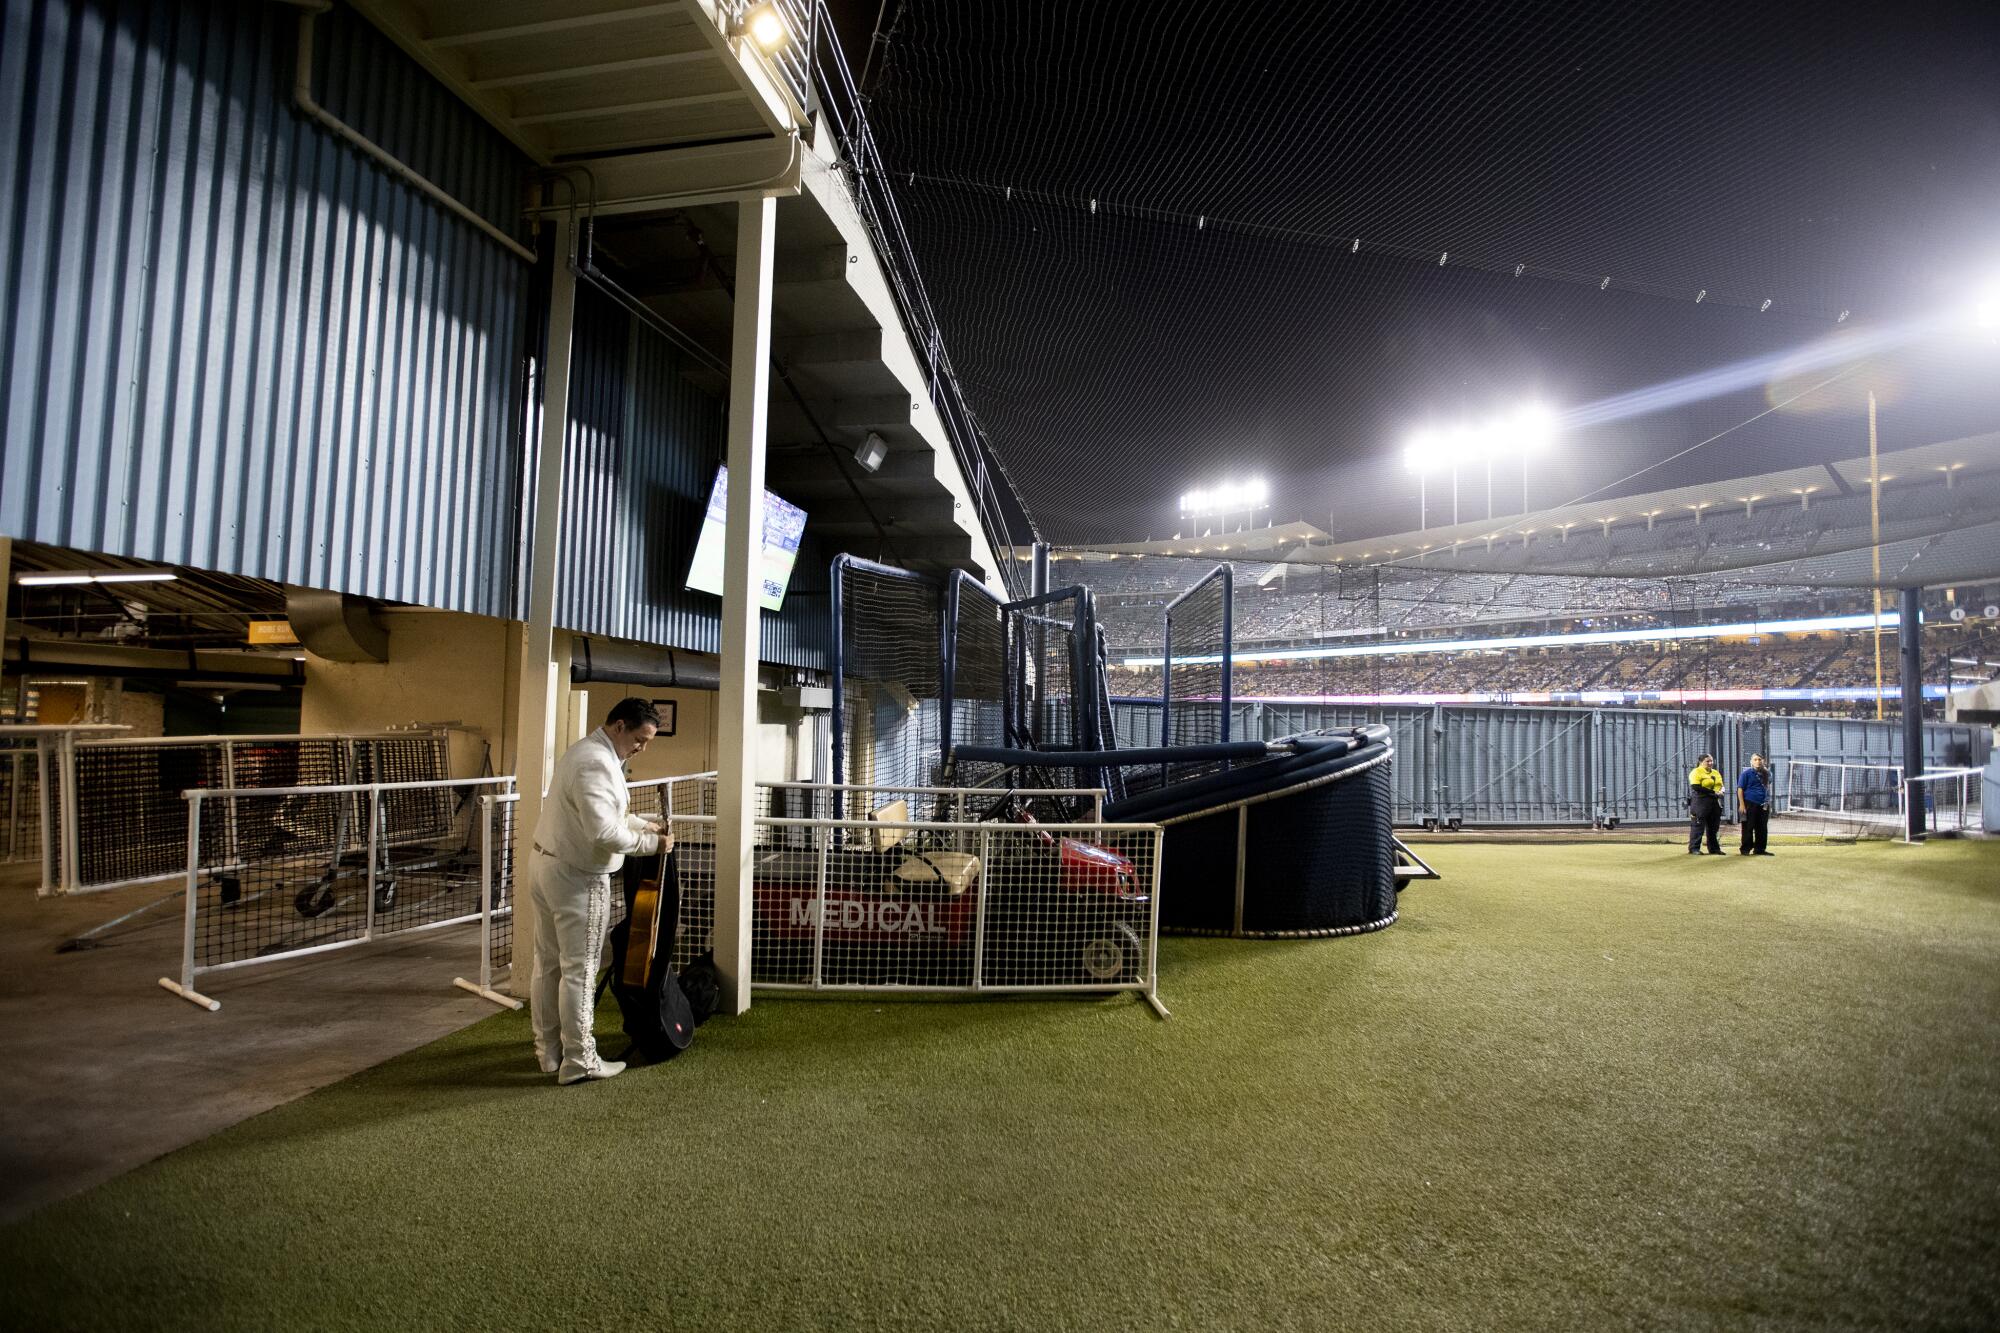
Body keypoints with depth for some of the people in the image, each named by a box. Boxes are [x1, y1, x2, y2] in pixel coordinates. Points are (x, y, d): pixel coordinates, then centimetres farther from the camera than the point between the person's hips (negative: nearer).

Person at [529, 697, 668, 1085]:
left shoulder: (585, 751, 12)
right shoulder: (596, 763, -23)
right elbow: (604, 832, -29)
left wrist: (645, 824, 13)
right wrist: (652, 843, -17)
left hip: (547, 866, 10)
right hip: (577, 878, -10)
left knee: (548, 963, 15)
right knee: (579, 970, -1)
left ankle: (548, 1050, 26)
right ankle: (578, 1062, 8)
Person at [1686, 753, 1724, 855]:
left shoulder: (1716, 773, 19)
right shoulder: (1696, 772, -6)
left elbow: (1721, 786, 17)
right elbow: (1696, 787, -16)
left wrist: (1720, 792, -7)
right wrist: (1713, 792, -17)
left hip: (1715, 802, 7)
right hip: (1700, 801, -7)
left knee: (1714, 827, 11)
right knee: (1698, 826, -7)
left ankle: (1714, 849, 18)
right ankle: (1694, 849, -4)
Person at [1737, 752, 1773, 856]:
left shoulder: (1766, 773, 12)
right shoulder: (1746, 773, -4)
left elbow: (1768, 787, 26)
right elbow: (1740, 789, -7)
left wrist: (1768, 802, 18)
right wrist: (1742, 805, -13)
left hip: (1763, 805, 6)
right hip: (1750, 804, -6)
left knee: (1762, 828, 8)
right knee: (1748, 828, -3)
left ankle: (1759, 849, 17)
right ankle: (1745, 849, 2)